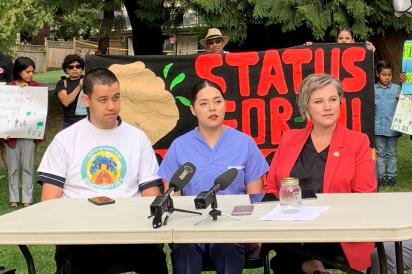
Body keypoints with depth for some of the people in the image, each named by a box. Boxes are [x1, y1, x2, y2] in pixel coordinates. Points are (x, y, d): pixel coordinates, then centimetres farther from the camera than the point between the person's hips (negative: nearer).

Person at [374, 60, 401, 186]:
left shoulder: (397, 88, 0)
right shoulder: (373, 89, 2)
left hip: (393, 127, 0)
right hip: (378, 126, 0)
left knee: (392, 153, 9)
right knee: (380, 153, 8)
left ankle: (391, 176, 16)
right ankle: (380, 176, 15)